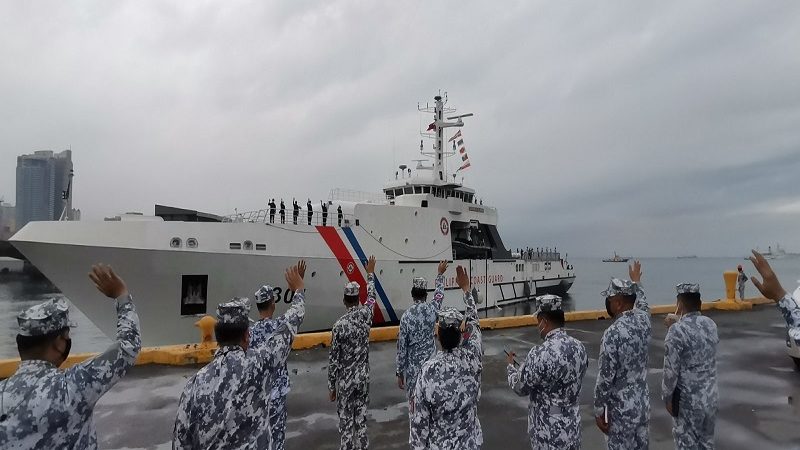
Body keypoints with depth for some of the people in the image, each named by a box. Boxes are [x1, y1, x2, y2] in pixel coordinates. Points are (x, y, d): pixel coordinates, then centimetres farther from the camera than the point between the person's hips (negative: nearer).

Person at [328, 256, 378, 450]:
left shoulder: (339, 325, -18)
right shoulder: (365, 314, -8)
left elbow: (334, 360, -12)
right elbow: (371, 297, 15)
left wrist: (331, 386, 0)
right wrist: (370, 273, 28)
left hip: (345, 381, -4)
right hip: (363, 378, 4)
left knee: (346, 422, 7)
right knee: (361, 419, 15)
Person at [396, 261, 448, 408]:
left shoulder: (406, 316, -13)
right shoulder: (432, 309, -7)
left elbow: (402, 348, -9)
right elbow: (439, 293, 16)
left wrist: (399, 372, 1)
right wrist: (440, 274, 32)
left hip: (413, 367, -2)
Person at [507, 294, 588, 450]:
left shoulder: (541, 354, -26)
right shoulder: (579, 347, -4)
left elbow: (519, 388, -13)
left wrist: (511, 366, 6)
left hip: (549, 432, -6)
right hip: (572, 427, 6)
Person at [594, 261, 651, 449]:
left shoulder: (612, 334, -25)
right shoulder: (643, 320, -4)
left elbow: (605, 378, -21)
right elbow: (642, 304, 24)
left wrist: (598, 411, -10)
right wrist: (636, 282, 40)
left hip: (621, 409, -7)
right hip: (643, 404, 7)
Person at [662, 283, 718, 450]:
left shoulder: (677, 330, -22)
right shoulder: (711, 324, -1)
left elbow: (671, 370, -19)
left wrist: (667, 397, -6)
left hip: (688, 401, -6)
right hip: (711, 397, 6)